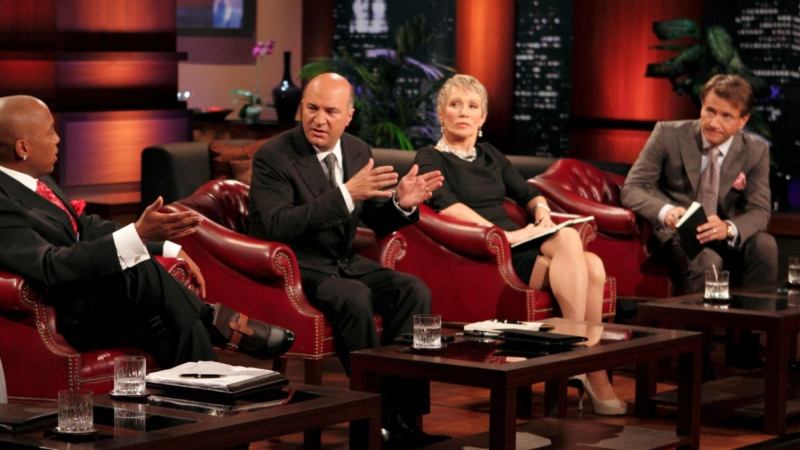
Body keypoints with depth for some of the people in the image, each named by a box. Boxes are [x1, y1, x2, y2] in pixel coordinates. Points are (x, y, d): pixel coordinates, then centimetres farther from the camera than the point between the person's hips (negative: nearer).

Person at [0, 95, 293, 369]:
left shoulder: (33, 180, 10)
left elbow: (87, 228, 18)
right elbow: (52, 267, -31)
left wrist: (170, 250, 8)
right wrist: (138, 234, -38)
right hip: (69, 318, -10)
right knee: (140, 271, -28)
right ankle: (212, 320, -10)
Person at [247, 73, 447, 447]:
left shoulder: (358, 151, 5)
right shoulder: (272, 157, -13)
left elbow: (377, 220, 13)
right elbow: (278, 225, -27)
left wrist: (401, 203, -12)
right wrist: (346, 194, -33)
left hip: (344, 263, 6)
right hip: (295, 269, -6)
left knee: (414, 290, -18)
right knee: (355, 298, -33)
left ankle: (402, 415, -16)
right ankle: (381, 413, -19)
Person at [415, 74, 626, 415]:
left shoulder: (490, 156, 26)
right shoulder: (430, 159, 5)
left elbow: (528, 194, 27)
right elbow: (447, 205, -12)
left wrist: (542, 211, 1)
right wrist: (506, 235, -21)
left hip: (520, 249, 7)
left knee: (593, 265, -24)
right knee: (568, 239, -30)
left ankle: (593, 373, -24)